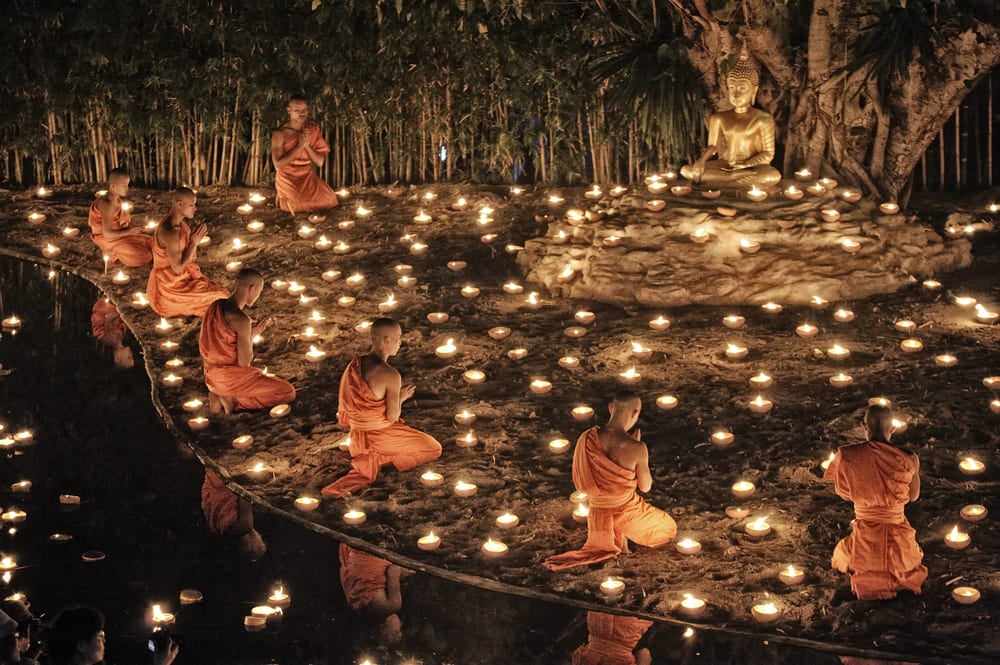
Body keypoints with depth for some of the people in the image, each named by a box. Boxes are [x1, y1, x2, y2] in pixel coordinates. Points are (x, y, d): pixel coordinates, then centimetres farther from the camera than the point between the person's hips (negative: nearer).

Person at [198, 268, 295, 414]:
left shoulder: (216, 305, 1)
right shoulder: (241, 320, -25)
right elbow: (244, 362, -19)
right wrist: (253, 335, -6)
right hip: (230, 378, -9)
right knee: (288, 392, -2)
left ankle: (220, 395, 9)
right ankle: (233, 399, -6)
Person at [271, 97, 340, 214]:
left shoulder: (313, 129, 2)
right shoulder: (280, 133, -12)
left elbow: (320, 162, 0)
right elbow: (278, 164, -18)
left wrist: (307, 145, -18)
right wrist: (299, 146, -21)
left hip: (307, 176, 5)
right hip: (287, 178, -5)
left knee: (328, 199, -16)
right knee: (298, 204, -28)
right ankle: (284, 199, 7)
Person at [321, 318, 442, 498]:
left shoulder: (355, 364, -4)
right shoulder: (391, 375, -26)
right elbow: (392, 417, -19)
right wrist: (401, 398, 0)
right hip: (381, 435, -9)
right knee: (434, 448, 8)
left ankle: (369, 457, 14)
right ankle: (379, 459, -5)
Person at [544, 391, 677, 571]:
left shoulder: (586, 438, -14)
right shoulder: (636, 448, -27)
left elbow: (581, 480, 0)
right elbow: (645, 486, -9)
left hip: (598, 517, 5)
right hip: (627, 513, -5)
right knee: (669, 528, 27)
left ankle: (614, 537, 14)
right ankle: (622, 535, 7)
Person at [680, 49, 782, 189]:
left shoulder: (763, 119, 2)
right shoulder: (718, 119, 13)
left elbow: (768, 154, -2)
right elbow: (712, 146, 8)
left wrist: (745, 165, -19)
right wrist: (701, 160, -16)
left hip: (752, 167, -3)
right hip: (724, 166, 4)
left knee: (773, 175, -38)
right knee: (686, 170, -22)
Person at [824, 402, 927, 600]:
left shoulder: (847, 456, -13)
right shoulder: (905, 459, -16)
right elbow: (913, 495, 0)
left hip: (864, 538, -1)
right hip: (897, 537, 1)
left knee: (842, 556, 35)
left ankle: (867, 577, 8)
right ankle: (898, 575, 9)